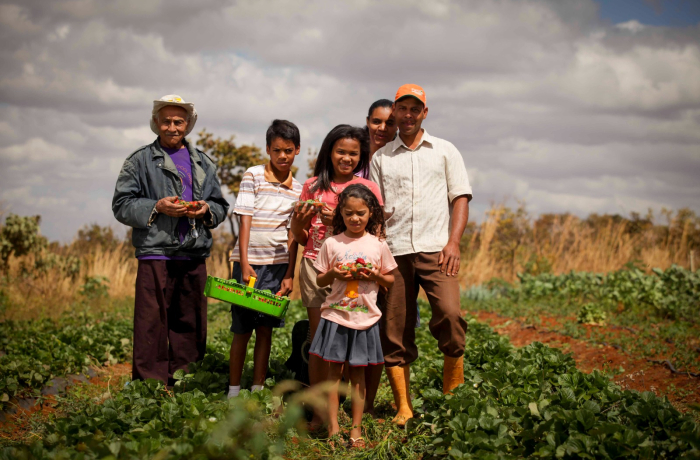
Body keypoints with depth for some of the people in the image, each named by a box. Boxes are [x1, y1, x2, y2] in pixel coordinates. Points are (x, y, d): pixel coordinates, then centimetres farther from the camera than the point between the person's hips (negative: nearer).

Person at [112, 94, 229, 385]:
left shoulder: (203, 163, 18)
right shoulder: (140, 161, 6)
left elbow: (221, 206, 20)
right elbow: (121, 205, 0)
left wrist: (207, 209, -3)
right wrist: (157, 208, -14)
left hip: (194, 257, 4)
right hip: (156, 255, -4)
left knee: (191, 325, 8)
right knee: (152, 325, -7)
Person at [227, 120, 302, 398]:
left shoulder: (297, 189, 9)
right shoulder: (253, 176, -1)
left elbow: (293, 235, 7)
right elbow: (245, 220, -5)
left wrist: (289, 275, -1)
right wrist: (244, 264, -12)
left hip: (278, 263, 3)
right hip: (250, 260, -3)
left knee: (265, 328, 6)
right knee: (242, 328, 0)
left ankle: (258, 390, 12)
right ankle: (234, 391, 7)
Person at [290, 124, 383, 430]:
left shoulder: (368, 188, 6)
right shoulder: (313, 186, 13)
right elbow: (300, 238, 19)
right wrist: (299, 218, -3)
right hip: (315, 265, 2)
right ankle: (318, 411, 2)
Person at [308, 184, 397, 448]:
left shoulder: (378, 245, 3)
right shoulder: (332, 244, 1)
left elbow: (391, 279, 11)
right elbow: (319, 280, 8)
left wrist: (375, 275, -9)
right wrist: (333, 274, -12)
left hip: (365, 318, 0)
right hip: (335, 316, 0)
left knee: (358, 372, 6)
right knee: (334, 370, 0)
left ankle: (356, 429, 12)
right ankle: (333, 428, 4)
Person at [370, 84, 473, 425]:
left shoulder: (445, 151, 13)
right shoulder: (381, 158, 16)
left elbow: (461, 198, 8)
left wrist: (453, 242, -6)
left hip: (436, 249, -2)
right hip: (394, 252, 2)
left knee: (449, 313, -21)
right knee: (394, 330, -1)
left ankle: (454, 394, -7)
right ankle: (403, 407, 6)